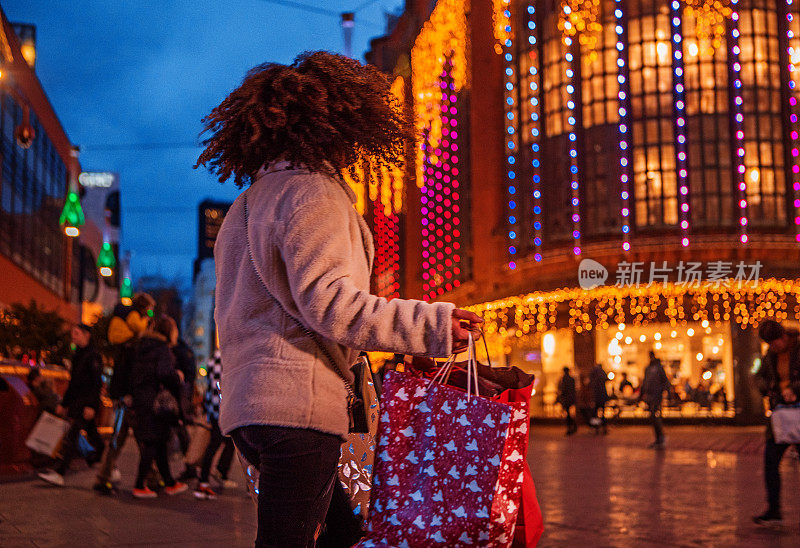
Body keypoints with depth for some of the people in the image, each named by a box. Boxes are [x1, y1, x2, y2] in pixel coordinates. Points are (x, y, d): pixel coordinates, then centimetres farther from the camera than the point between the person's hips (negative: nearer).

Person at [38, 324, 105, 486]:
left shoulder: (93, 355, -9)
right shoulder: (77, 355, 18)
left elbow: (97, 382, -15)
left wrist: (91, 405, -22)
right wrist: (63, 404, 22)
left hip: (87, 402, -9)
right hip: (77, 402, 9)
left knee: (72, 436, -14)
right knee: (93, 436, 13)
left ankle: (59, 473, -18)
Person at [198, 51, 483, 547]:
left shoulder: (247, 203, 22)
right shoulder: (314, 193, -8)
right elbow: (327, 300, -19)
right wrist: (430, 324, -19)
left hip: (250, 402, 10)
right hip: (300, 401, -10)